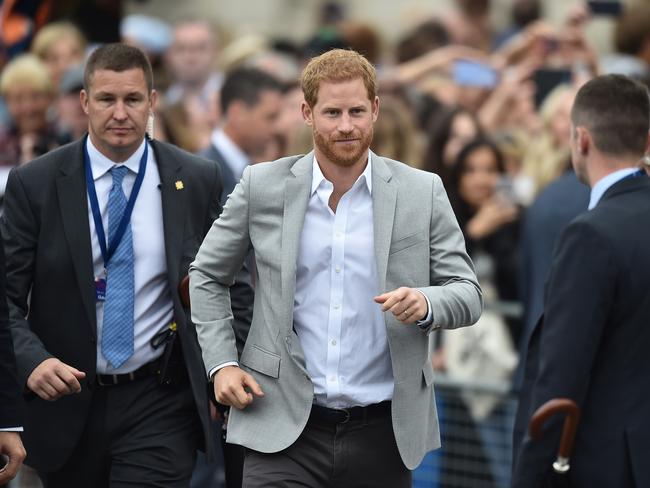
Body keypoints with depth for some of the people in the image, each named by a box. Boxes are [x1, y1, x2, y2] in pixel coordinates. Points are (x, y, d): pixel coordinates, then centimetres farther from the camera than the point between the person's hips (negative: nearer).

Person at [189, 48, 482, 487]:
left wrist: (425, 303, -18)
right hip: (285, 428, -1)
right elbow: (207, 275, 14)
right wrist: (221, 363, 2)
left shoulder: (422, 192, 2)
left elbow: (467, 294, 5)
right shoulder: (263, 187, 2)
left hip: (381, 430, 1)